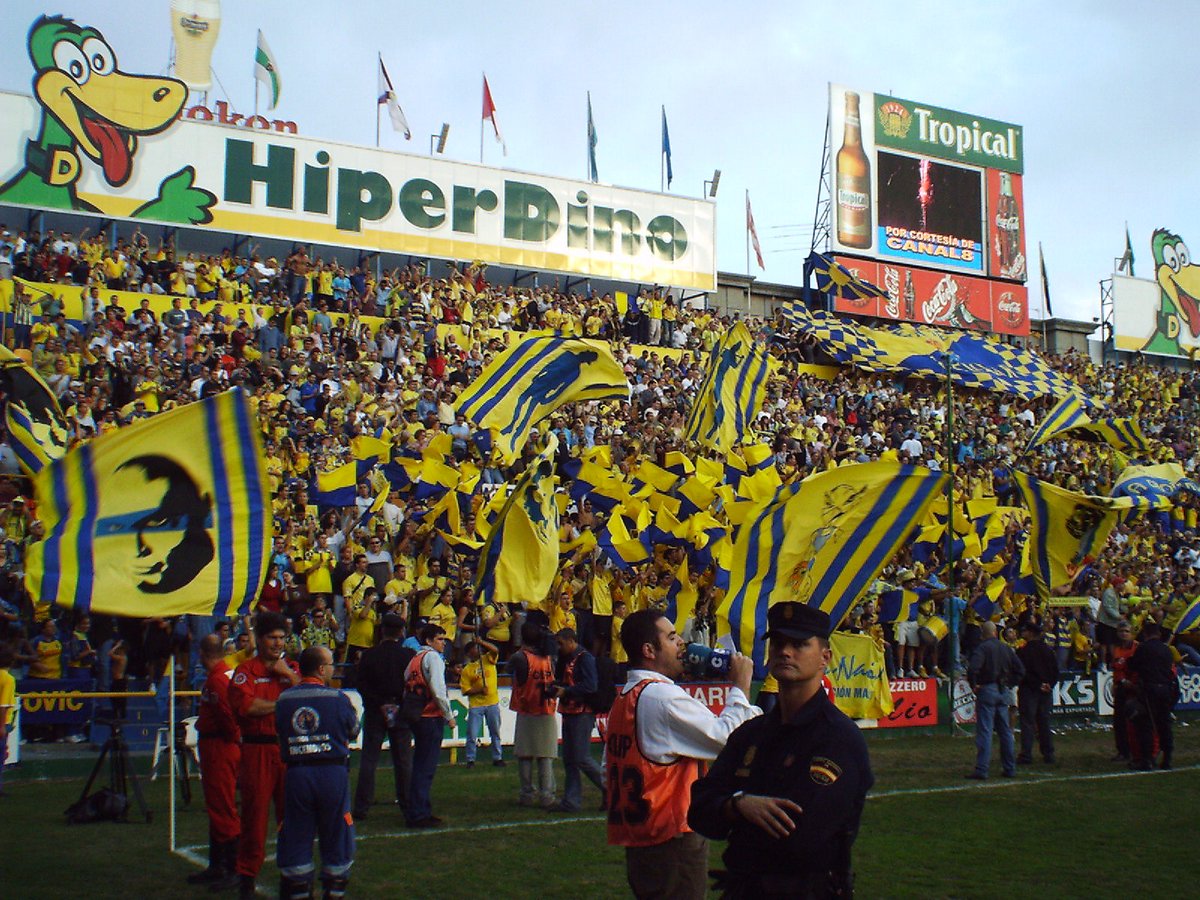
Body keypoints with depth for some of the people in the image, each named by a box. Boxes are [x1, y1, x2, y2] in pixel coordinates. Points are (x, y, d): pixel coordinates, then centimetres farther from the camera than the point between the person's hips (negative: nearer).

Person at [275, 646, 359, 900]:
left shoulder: (283, 699, 0)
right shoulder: (337, 698, -8)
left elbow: (280, 733, 10)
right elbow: (353, 731, 5)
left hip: (296, 774, 2)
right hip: (332, 774, -2)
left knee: (296, 835, 10)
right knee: (335, 834, 10)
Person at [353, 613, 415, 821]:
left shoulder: (369, 655, -3)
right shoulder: (409, 655, -6)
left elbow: (362, 685, -7)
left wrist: (380, 704, -5)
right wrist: (399, 705, 2)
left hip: (374, 712, 0)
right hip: (401, 713, 0)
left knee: (368, 759, 4)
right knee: (404, 760, 8)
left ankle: (361, 807, 2)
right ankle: (407, 805, 11)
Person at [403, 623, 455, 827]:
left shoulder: (414, 659, 16)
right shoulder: (433, 657, -10)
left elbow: (406, 687, 12)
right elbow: (438, 690, -19)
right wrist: (449, 716, -9)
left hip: (416, 717, 9)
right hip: (431, 717, -9)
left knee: (421, 765, 15)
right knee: (426, 767, -6)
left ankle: (421, 810, 22)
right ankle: (418, 815, -6)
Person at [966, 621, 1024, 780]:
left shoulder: (983, 648, -11)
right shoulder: (1006, 648, 9)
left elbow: (972, 668, -26)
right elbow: (1020, 670, 13)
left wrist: (974, 685, -13)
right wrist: (1010, 683, 13)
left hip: (987, 690, -6)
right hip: (1002, 691, 6)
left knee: (984, 731, -7)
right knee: (1005, 730, 14)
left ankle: (981, 770, -9)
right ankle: (1009, 768, 19)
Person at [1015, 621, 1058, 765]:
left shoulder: (1023, 651, -11)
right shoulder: (1048, 650, 8)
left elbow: (1022, 672, -15)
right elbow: (1055, 670, 7)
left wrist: (1037, 685, -9)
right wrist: (1049, 684, 2)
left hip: (1029, 690, -6)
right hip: (1046, 692, 6)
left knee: (1027, 722, -4)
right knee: (1044, 722, 12)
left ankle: (1026, 754, -7)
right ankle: (1048, 753, 14)